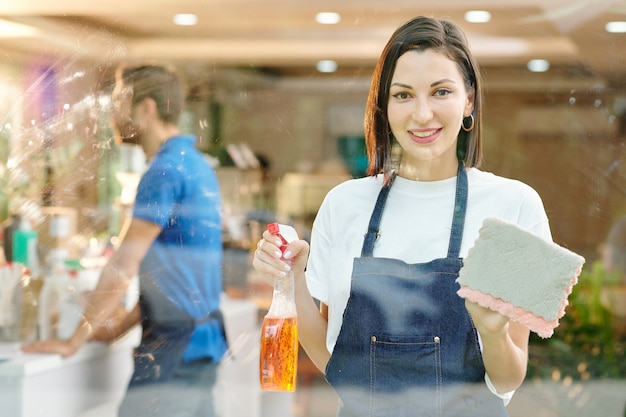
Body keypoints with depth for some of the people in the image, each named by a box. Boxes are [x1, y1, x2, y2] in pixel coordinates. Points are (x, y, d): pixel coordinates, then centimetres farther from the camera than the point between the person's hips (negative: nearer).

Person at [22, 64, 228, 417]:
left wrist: (75, 341, -14)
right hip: (204, 336, 10)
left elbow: (125, 266, -18)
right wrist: (119, 329, 17)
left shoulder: (166, 170, -15)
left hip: (176, 347, -10)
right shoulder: (196, 165, 15)